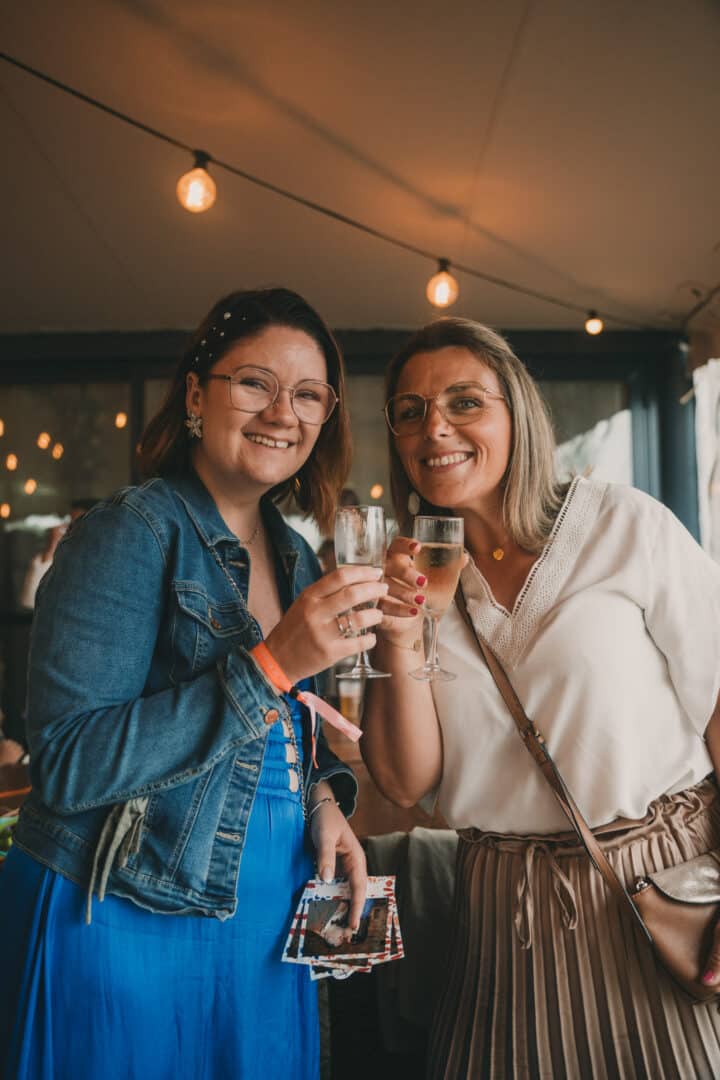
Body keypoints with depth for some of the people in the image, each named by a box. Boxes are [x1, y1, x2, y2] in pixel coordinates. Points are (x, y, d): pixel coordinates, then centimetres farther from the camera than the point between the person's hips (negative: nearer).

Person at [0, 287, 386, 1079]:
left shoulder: (294, 556, 6)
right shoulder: (130, 533, -16)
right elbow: (69, 765, -22)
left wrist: (322, 794, -4)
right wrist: (269, 665, -28)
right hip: (125, 930, -6)